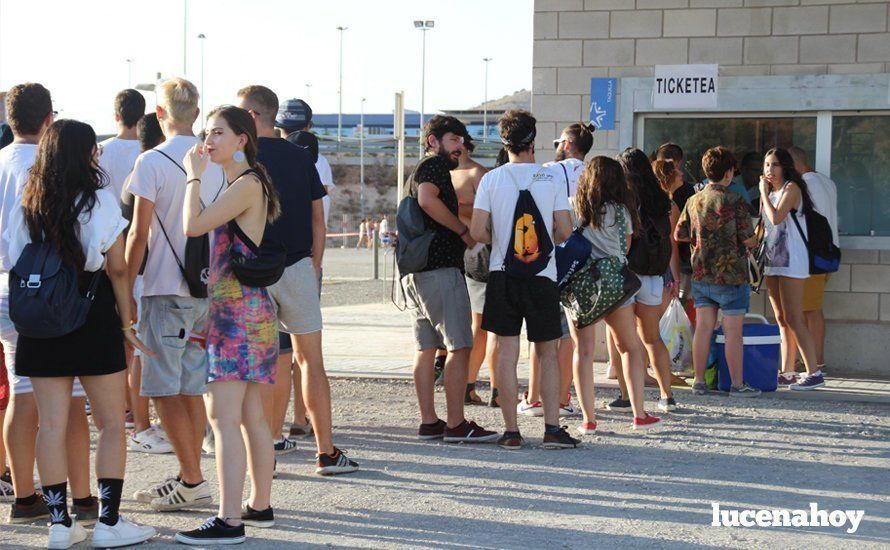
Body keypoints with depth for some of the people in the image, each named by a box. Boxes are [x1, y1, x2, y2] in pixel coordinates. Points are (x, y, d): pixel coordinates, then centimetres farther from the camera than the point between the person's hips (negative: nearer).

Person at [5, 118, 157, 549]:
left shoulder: (26, 207, 4)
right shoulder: (99, 200, -7)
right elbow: (117, 269, -6)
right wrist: (127, 323, 2)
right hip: (93, 319, -4)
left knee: (51, 424, 6)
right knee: (111, 423, 4)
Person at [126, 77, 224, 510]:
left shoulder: (152, 162, -10)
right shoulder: (216, 161, 8)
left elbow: (140, 234, -12)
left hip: (166, 288, -6)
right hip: (206, 288, 6)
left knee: (165, 389, -1)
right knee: (191, 388, 12)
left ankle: (192, 481, -3)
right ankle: (189, 479, 16)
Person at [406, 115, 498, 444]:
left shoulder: (419, 172, 25)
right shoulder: (435, 165, -6)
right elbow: (428, 198, -24)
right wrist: (464, 231, -16)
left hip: (417, 272, 10)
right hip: (441, 269, -10)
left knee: (426, 347, 10)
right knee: (459, 346, -9)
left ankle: (428, 422, 11)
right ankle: (456, 425, -10)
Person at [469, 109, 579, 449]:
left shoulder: (492, 179, -2)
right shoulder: (551, 178, -1)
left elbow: (478, 232, -6)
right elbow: (564, 231, -3)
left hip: (503, 275, 0)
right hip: (543, 275, 0)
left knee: (507, 352, 3)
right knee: (547, 353, 9)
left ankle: (511, 431, 2)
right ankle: (552, 429, 3)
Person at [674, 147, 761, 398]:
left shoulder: (694, 200, 4)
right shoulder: (735, 201, -12)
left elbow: (679, 234, 9)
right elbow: (749, 239, -11)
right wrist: (753, 240, 11)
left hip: (701, 274, 5)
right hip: (731, 274, -5)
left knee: (703, 327, 8)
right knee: (733, 331, 0)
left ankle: (699, 381, 12)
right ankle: (737, 384, 4)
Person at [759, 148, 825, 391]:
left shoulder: (791, 188, -8)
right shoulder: (771, 192, 17)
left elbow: (776, 218, -21)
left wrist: (764, 193, -11)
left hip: (791, 261, -9)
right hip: (773, 261, 9)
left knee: (793, 319, -13)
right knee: (782, 320, 9)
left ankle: (814, 373, -13)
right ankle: (787, 373, 12)